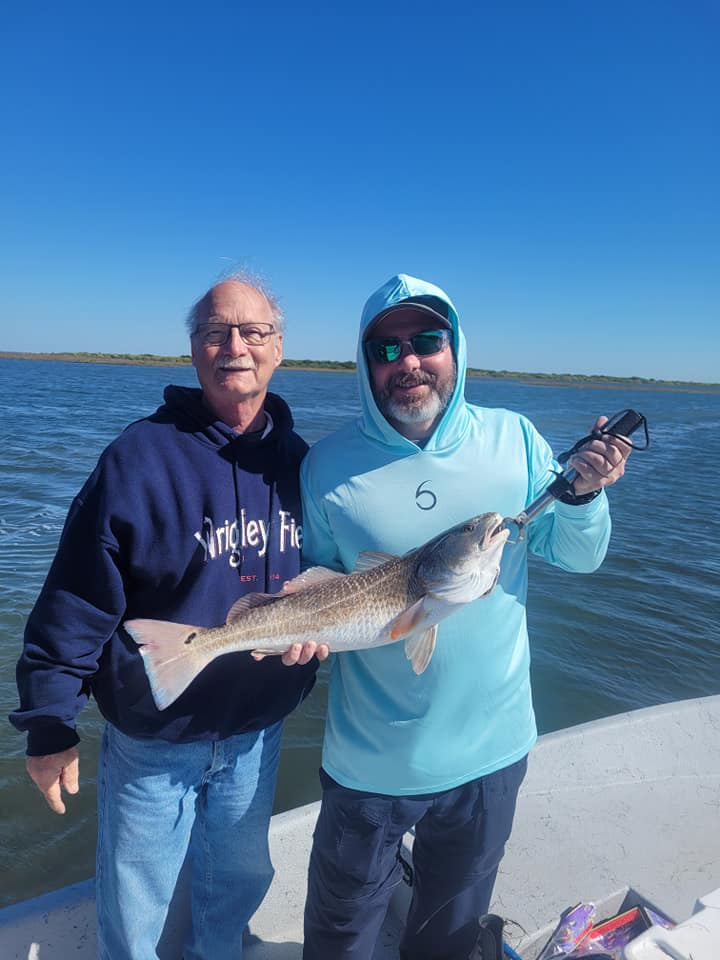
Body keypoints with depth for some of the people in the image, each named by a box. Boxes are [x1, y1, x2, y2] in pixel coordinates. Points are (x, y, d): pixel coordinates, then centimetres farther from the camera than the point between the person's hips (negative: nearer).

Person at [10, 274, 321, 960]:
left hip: (257, 731, 4)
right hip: (151, 736, -3)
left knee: (238, 882, 27)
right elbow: (75, 601, -15)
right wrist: (49, 723, -12)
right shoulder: (140, 456, -17)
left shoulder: (301, 463, -4)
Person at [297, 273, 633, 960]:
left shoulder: (513, 439, -9)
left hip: (490, 749, 2)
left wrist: (583, 495, -21)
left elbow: (577, 558, -2)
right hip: (371, 760, -1)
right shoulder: (329, 464, -12)